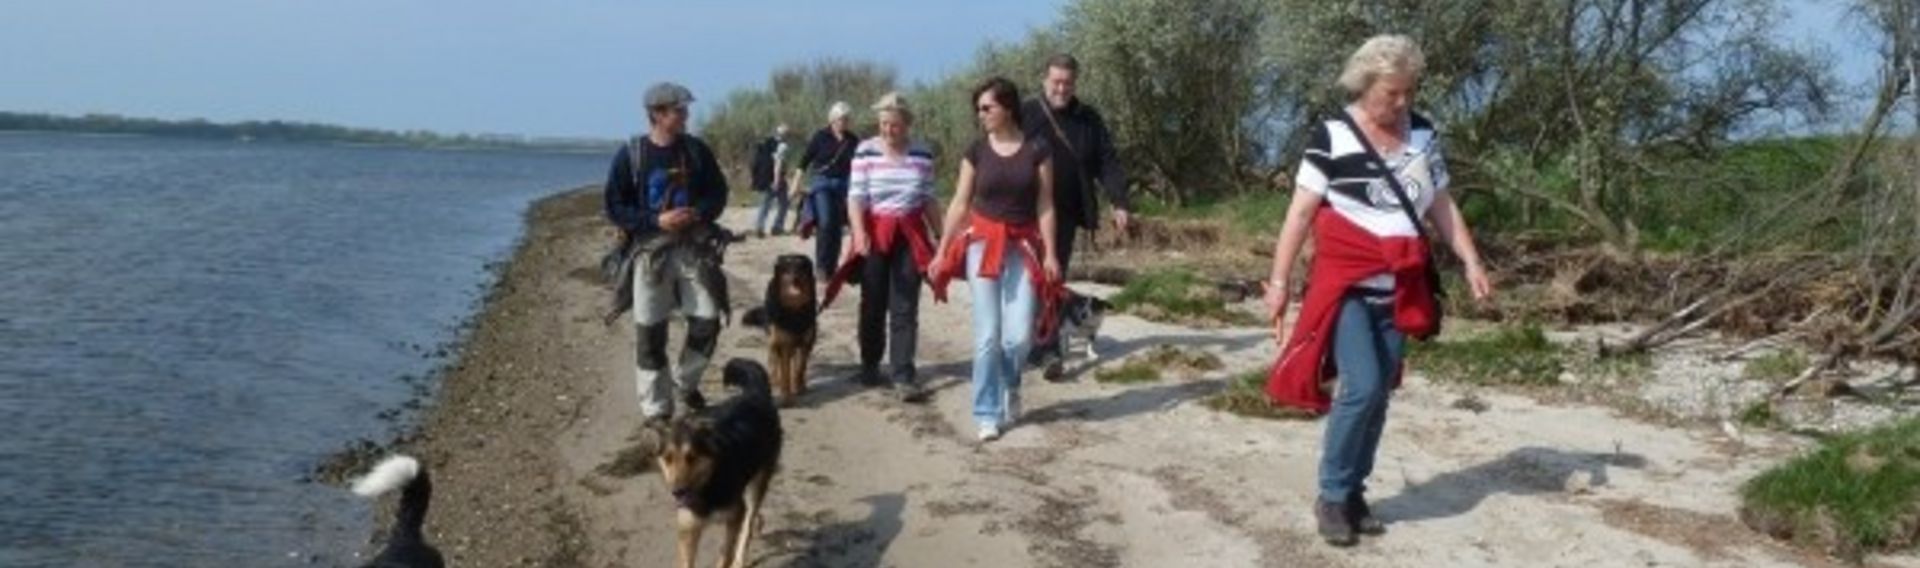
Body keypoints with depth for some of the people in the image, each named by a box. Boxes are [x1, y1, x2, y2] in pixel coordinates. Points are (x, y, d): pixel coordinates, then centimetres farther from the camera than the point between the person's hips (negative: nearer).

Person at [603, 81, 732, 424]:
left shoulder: (696, 150, 3)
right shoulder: (630, 155, -5)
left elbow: (718, 192, 9)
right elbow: (614, 207, -4)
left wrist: (698, 213, -12)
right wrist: (656, 221, -17)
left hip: (694, 247, 3)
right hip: (650, 250, -2)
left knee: (707, 321, 0)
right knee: (650, 333, 1)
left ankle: (685, 384, 26)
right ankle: (656, 409, 12)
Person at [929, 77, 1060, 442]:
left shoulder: (1037, 149, -1)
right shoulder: (976, 151, 2)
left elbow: (1045, 205, -1)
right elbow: (960, 203, 5)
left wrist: (1050, 253, -6)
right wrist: (942, 250, 3)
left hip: (1022, 246, 0)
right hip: (982, 244, 1)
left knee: (1019, 334, -6)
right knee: (987, 334, -4)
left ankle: (1009, 385, 26)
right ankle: (988, 414, 6)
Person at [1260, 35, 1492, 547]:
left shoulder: (1423, 134, 7)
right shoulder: (1332, 135, -8)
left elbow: (1442, 205, 13)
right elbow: (1301, 212, -8)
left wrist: (1471, 262, 3)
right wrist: (1279, 281, -9)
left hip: (1399, 290, 5)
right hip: (1345, 283, -5)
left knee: (1379, 394, 7)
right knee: (1361, 387, -15)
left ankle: (1354, 493, 21)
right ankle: (1331, 497, 1)